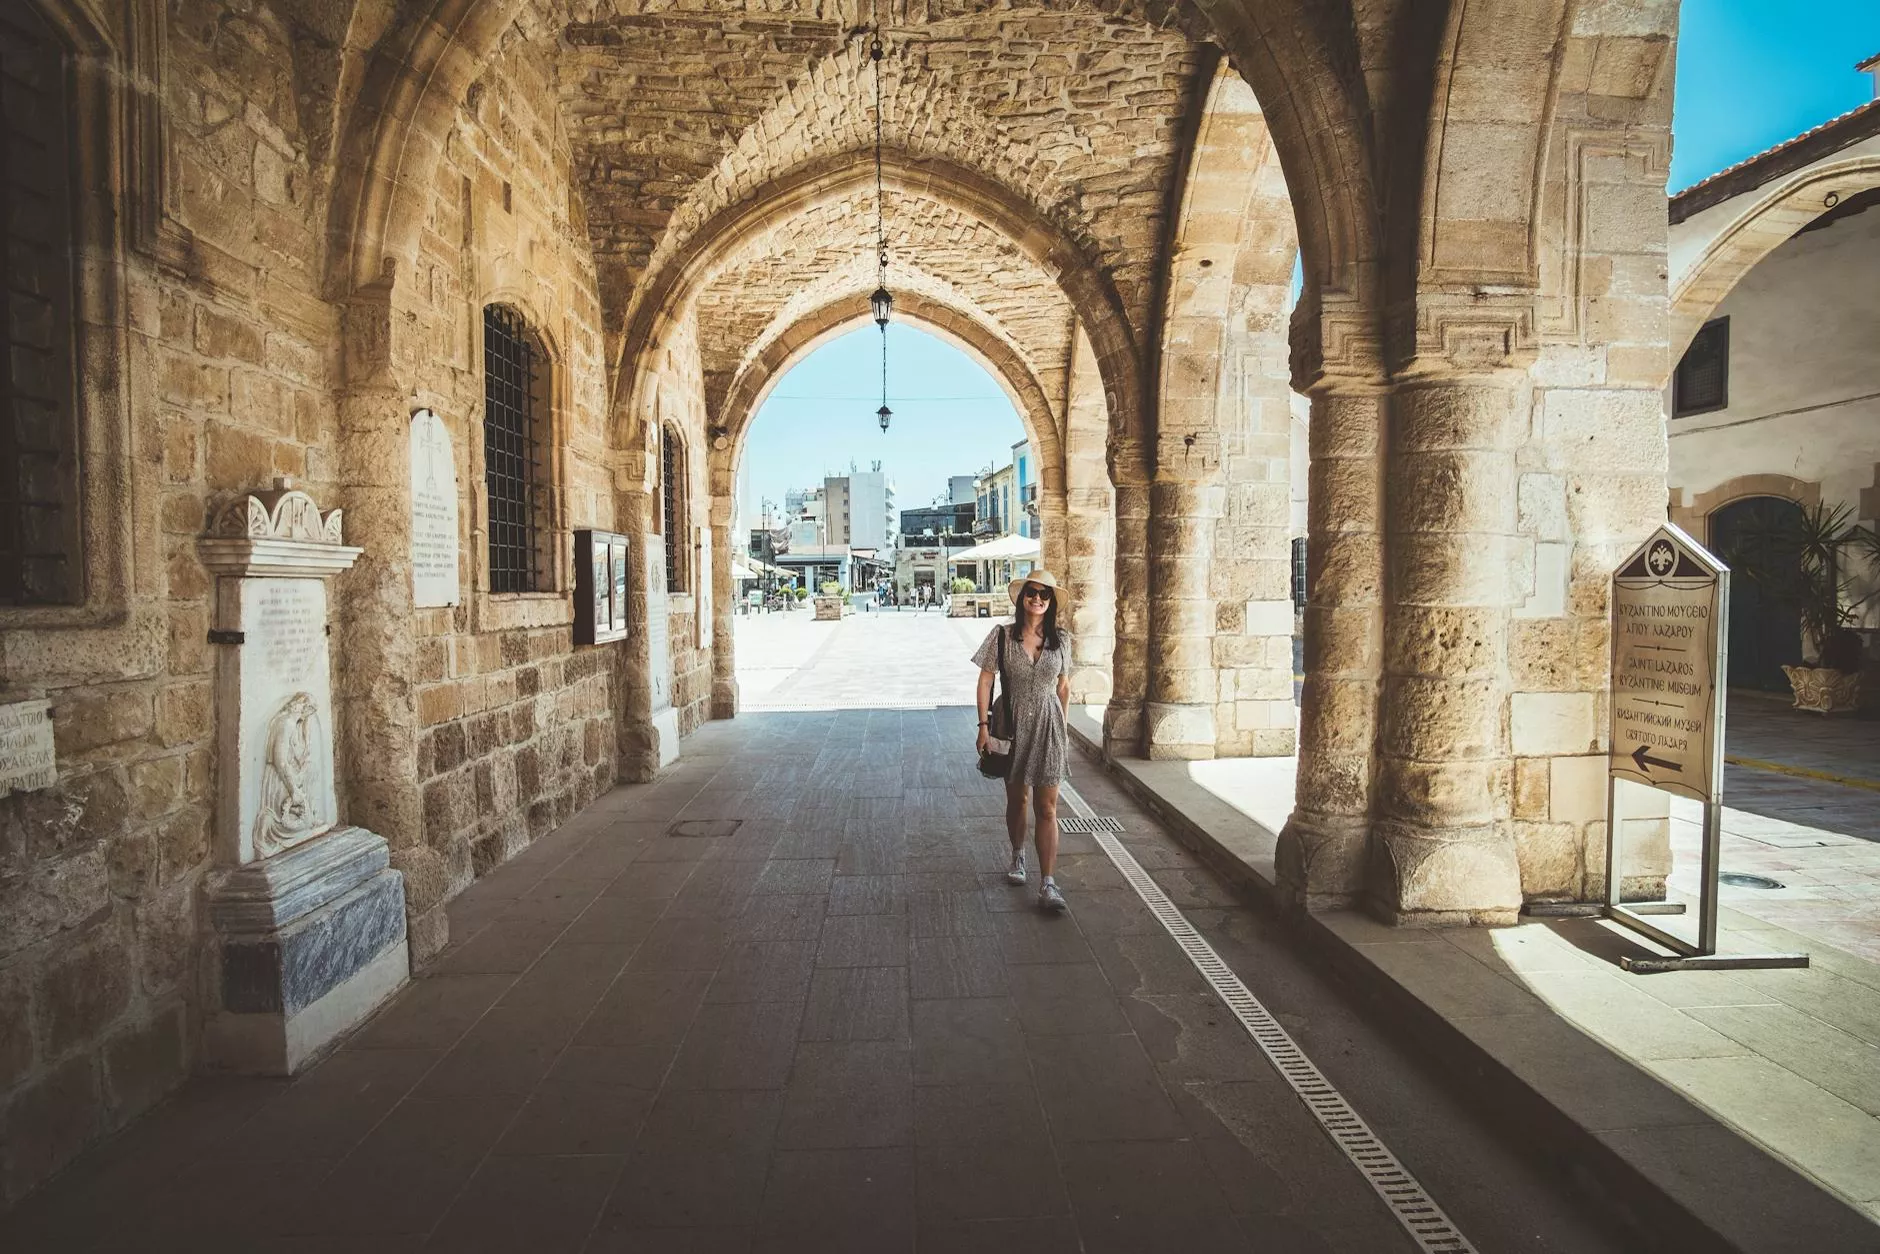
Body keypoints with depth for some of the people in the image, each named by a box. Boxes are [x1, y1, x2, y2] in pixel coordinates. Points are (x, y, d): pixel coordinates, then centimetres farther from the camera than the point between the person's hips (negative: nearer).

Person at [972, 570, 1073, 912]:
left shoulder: (1061, 639, 0)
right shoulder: (1003, 635, -5)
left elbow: (1063, 686, 10)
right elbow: (986, 680, -4)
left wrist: (1063, 726, 11)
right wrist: (983, 724, -9)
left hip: (1048, 725, 0)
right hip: (1013, 724, 0)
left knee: (1047, 807, -2)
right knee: (1017, 798, 16)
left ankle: (1048, 884, -2)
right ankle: (1018, 856, 41)